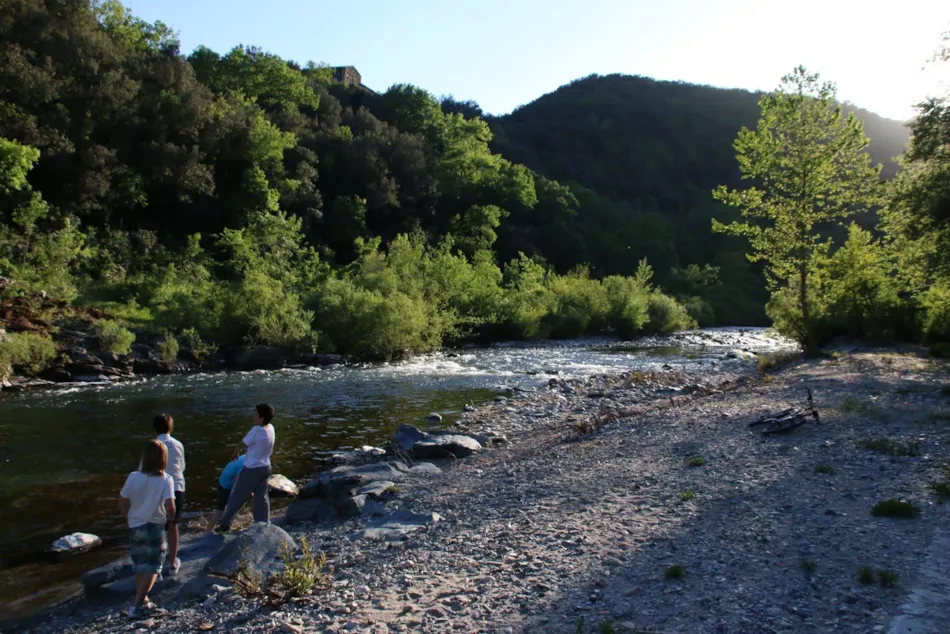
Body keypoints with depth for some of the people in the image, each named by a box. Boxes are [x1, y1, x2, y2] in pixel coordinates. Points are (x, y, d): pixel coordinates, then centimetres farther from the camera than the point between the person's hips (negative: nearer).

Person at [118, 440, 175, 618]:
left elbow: (122, 502, -2)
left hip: (135, 527, 4)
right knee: (152, 568, 10)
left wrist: (130, 518, 15)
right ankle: (137, 606, 6)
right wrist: (170, 517, -3)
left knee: (139, 566, 21)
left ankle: (142, 601, 31)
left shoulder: (134, 477, -10)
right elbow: (170, 506, -24)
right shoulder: (166, 479, -17)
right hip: (155, 528, -3)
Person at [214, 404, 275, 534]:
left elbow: (242, 444, -12)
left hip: (252, 469, -7)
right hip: (265, 467, 7)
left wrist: (235, 453, 7)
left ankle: (225, 524, 15)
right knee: (261, 497, 13)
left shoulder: (257, 430, -23)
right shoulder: (271, 428, -1)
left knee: (237, 496, 6)